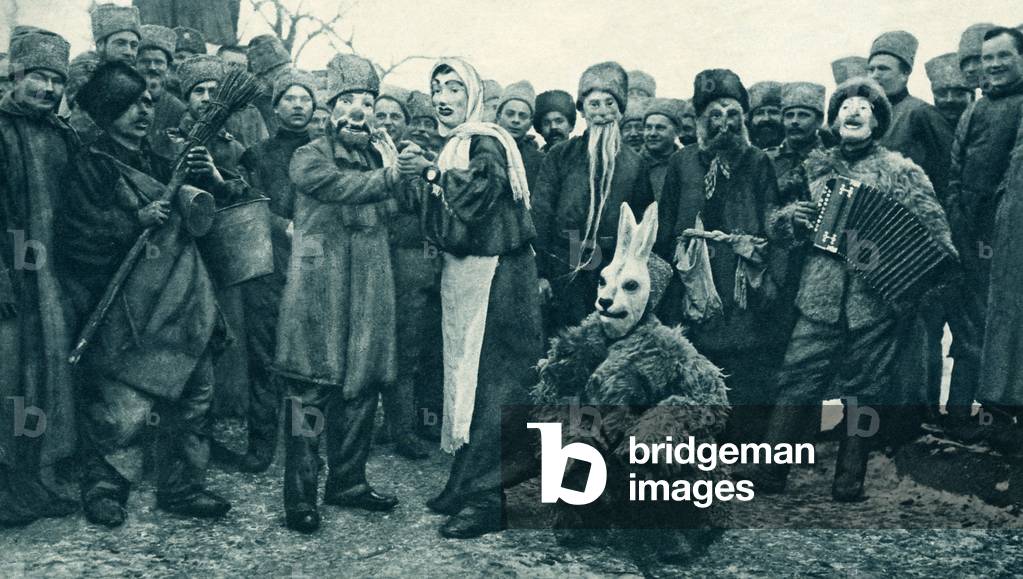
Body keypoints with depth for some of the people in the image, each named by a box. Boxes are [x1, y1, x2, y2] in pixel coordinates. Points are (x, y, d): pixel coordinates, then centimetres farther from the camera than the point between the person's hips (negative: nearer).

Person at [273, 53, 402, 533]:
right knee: (311, 390, -6)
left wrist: (392, 166, -3)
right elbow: (349, 188, -17)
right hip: (320, 288, -6)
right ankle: (299, 496, 0)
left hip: (370, 291, 6)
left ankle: (348, 481, 22)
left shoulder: (376, 155, 19)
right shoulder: (310, 158, 0)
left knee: (362, 387, 10)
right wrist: (388, 175, -4)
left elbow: (391, 210, 7)